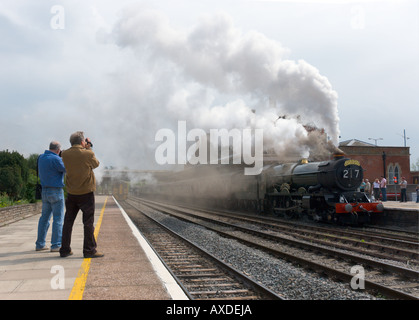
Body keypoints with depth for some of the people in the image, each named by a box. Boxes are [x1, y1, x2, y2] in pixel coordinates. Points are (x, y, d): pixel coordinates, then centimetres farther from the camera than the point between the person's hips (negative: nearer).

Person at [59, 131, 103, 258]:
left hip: (71, 194, 4)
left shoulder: (65, 154, -2)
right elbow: (96, 164, 5)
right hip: (86, 193, -4)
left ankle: (65, 249, 18)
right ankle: (89, 250, 5)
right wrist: (89, 149, 12)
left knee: (68, 222, 13)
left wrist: (86, 149, 15)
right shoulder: (87, 154, -13)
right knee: (88, 223, 2)